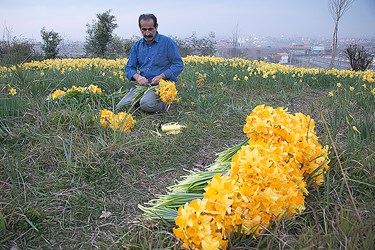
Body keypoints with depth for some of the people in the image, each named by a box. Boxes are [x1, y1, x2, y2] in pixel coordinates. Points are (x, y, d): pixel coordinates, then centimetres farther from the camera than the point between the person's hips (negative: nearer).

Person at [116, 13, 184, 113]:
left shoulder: (168, 43, -1)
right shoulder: (136, 46, 14)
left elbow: (179, 65, -3)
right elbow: (129, 67, 14)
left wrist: (161, 76, -17)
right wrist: (137, 76, -11)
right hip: (141, 84, 5)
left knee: (146, 104, -33)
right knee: (120, 108, -13)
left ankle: (165, 104, -1)